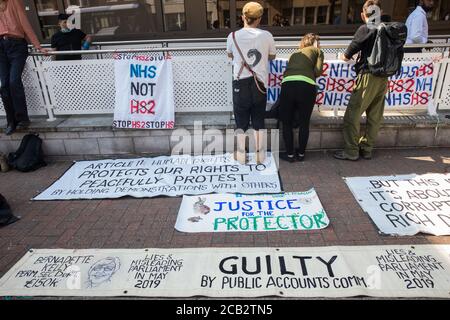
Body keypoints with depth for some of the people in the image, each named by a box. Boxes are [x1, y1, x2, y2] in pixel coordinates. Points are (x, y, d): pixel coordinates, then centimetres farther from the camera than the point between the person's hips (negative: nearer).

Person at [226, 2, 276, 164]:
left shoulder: (233, 36, -3)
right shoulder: (267, 36, -3)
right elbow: (272, 56, 14)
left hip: (241, 84, 0)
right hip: (259, 84, 1)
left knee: (241, 121, 11)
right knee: (259, 121, 12)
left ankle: (241, 155, 20)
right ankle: (259, 155, 22)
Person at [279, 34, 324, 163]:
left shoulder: (295, 54, 33)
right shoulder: (317, 51, 22)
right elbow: (318, 71, 8)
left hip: (287, 84, 2)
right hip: (306, 86, -2)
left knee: (287, 122, 15)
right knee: (304, 123, 14)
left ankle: (290, 154, 21)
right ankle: (301, 154, 25)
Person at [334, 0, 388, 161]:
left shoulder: (365, 29, -4)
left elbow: (347, 56, 0)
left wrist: (345, 56, 22)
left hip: (368, 77, -7)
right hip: (383, 79, 7)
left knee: (352, 115, -1)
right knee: (375, 117, 10)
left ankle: (351, 151, 1)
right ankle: (367, 149, 18)